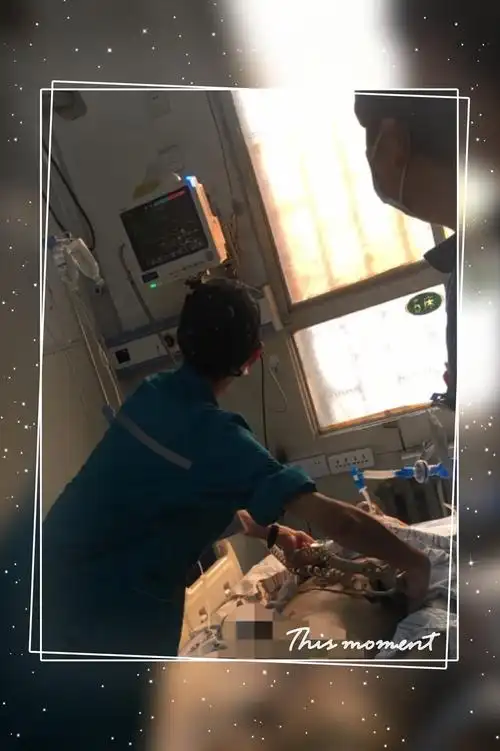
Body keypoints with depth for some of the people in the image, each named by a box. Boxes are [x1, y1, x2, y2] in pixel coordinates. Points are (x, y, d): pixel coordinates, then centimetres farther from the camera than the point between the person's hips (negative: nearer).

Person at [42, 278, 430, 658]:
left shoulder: (153, 394, -1)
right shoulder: (213, 434, -25)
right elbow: (336, 520, -26)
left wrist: (271, 533, 20)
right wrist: (414, 562, -10)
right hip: (108, 612, -7)